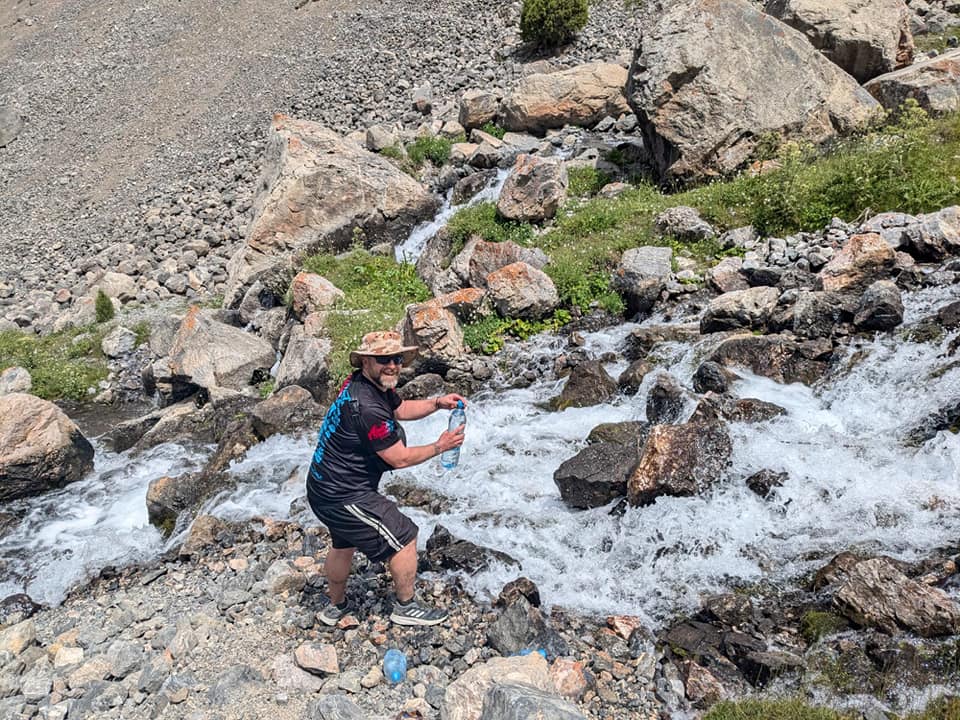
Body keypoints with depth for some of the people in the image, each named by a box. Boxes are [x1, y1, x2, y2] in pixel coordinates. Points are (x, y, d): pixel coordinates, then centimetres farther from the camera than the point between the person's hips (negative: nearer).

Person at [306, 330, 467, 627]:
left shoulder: (370, 384, -1)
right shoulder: (367, 408, -31)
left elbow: (402, 409, 18)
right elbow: (400, 459, -21)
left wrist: (437, 402, 4)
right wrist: (439, 447, -8)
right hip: (343, 497, -10)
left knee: (344, 544, 29)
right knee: (404, 538, 3)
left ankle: (335, 607, 49)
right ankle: (406, 607, 22)